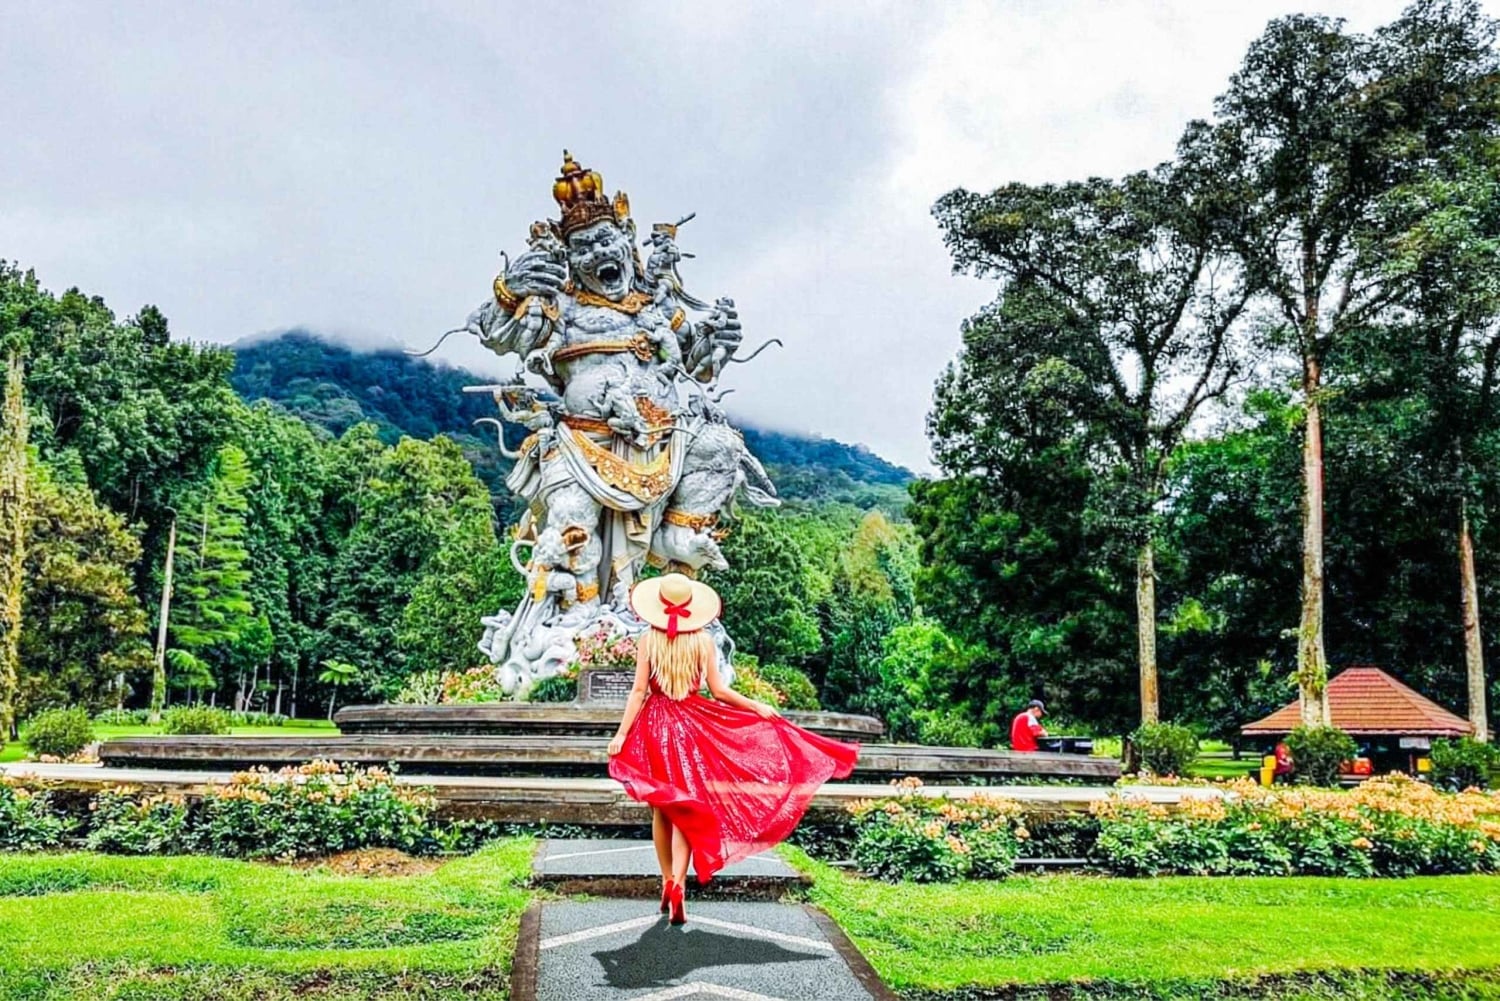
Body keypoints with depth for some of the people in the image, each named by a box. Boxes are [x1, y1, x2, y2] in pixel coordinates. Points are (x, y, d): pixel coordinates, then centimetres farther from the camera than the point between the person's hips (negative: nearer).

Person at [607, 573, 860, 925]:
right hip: (691, 726, 0)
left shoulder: (648, 640, -5)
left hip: (655, 725, 1)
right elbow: (719, 691, -4)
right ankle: (678, 884, -14)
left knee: (661, 810, 14)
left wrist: (621, 734, -7)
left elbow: (638, 691, -9)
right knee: (687, 809, 1)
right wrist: (758, 707, 4)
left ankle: (668, 881, 22)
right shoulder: (704, 641, -4)